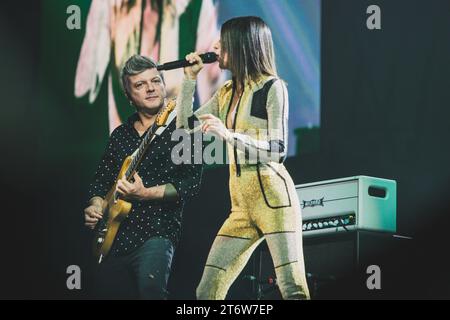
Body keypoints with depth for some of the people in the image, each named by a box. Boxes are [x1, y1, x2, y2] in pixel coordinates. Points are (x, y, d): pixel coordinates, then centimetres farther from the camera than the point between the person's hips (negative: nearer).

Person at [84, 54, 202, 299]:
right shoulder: (120, 135, 16)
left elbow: (191, 183, -10)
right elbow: (101, 180, 21)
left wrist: (145, 194, -18)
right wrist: (95, 206, 1)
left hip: (157, 231, -6)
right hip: (114, 236, 6)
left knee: (150, 286, -32)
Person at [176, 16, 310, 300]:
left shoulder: (272, 87, -4)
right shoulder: (226, 93, 16)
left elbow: (278, 151, -10)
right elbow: (185, 126, 22)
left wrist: (228, 134, -21)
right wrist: (190, 78, 15)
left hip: (273, 197, -7)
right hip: (242, 204, 7)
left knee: (293, 288, -14)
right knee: (208, 290, 1)